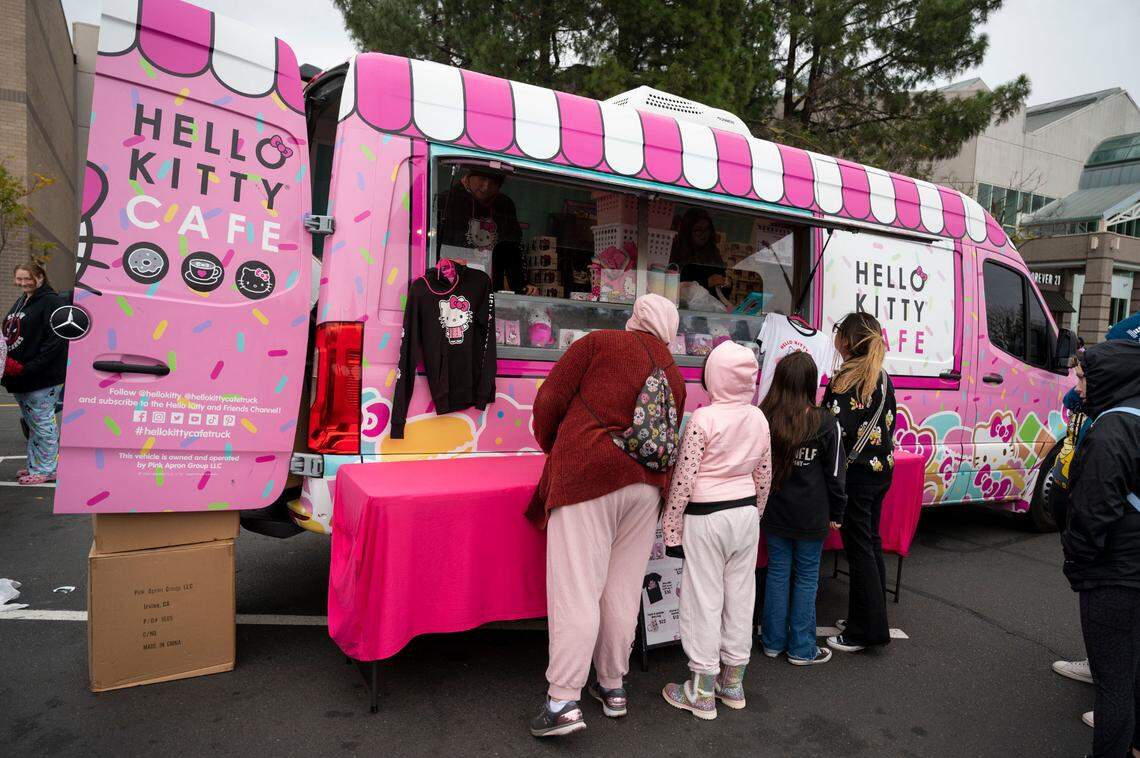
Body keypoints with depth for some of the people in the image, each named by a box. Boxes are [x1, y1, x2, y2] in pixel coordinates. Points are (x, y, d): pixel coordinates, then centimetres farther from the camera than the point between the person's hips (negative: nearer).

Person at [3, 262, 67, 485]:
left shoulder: (50, 302, -11)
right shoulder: (21, 302, 17)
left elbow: (55, 341, -19)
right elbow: (7, 333, 22)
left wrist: (27, 368, -21)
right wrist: (9, 364, 4)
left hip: (42, 378, -9)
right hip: (19, 379, 9)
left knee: (43, 424, -2)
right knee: (32, 423, 17)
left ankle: (47, 470, 6)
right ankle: (34, 466, 27)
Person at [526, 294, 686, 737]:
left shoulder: (601, 342, 2)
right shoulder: (675, 377, 16)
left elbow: (549, 400, -1)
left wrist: (551, 446, 16)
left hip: (587, 475, -5)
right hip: (646, 484, 5)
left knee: (576, 588, -4)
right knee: (623, 589, 13)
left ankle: (563, 701, -2)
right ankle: (612, 687, 25)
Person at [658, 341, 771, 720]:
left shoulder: (703, 419, -16)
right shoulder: (759, 419, 2)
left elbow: (684, 476, -16)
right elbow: (764, 476, 9)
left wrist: (671, 525, -7)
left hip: (706, 518, -6)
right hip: (746, 513, 6)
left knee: (704, 600, 3)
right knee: (740, 596, 14)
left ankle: (702, 691, 14)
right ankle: (733, 681, 28)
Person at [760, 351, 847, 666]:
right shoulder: (826, 424, -13)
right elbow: (834, 473, -6)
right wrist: (836, 513, 6)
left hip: (773, 512, 3)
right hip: (811, 516, -3)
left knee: (777, 571, 14)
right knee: (807, 576, 10)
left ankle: (773, 641, 24)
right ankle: (801, 648, 18)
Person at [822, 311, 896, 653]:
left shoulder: (845, 380, -17)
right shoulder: (883, 378, 9)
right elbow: (889, 424, 15)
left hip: (855, 473, -8)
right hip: (882, 470, 8)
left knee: (859, 549, -1)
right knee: (871, 542, 17)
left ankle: (864, 630, 8)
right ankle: (870, 619, 29)